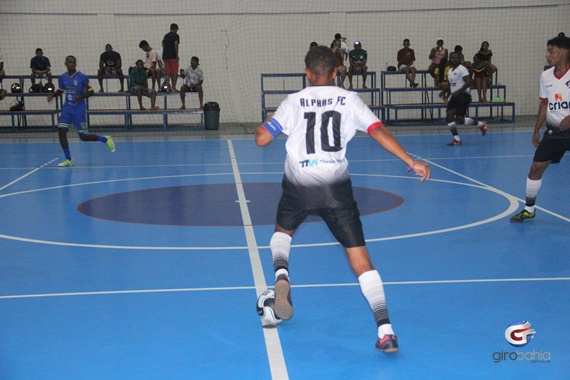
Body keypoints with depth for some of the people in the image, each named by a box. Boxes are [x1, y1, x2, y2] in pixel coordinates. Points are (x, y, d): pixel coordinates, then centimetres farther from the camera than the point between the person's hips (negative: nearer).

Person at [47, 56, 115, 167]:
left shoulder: (82, 77, -9)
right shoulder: (62, 77, 4)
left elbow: (91, 91, -4)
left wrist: (82, 96, -23)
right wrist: (52, 95, 1)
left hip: (79, 110, -4)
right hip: (67, 109, 4)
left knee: (84, 137, -1)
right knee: (61, 132, -9)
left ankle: (106, 139, 25)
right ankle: (68, 160, 3)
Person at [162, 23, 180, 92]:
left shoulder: (166, 35, 17)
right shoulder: (176, 35, -2)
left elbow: (163, 45, 15)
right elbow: (176, 45, -13)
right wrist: (177, 55, -11)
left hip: (165, 56, 6)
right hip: (173, 56, -6)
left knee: (167, 73, 5)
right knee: (174, 73, -1)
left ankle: (168, 88, 2)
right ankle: (173, 88, -3)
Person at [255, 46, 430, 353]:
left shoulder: (294, 101, 4)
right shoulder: (349, 99, 5)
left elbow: (262, 139, -1)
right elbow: (378, 131, -6)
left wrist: (268, 121, 21)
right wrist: (411, 161, -5)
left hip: (299, 186, 1)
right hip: (336, 186, 0)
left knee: (282, 231, 31)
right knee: (360, 258, 0)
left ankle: (281, 273, 1)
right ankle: (385, 330, -11)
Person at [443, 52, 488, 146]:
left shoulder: (462, 69, -10)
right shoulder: (450, 71, 16)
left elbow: (468, 82, -22)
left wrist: (458, 92, -28)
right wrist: (447, 92, 15)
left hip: (463, 95, -8)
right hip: (454, 96, 8)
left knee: (459, 119, -14)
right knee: (449, 117, -7)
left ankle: (481, 124, 8)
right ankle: (457, 139, 0)